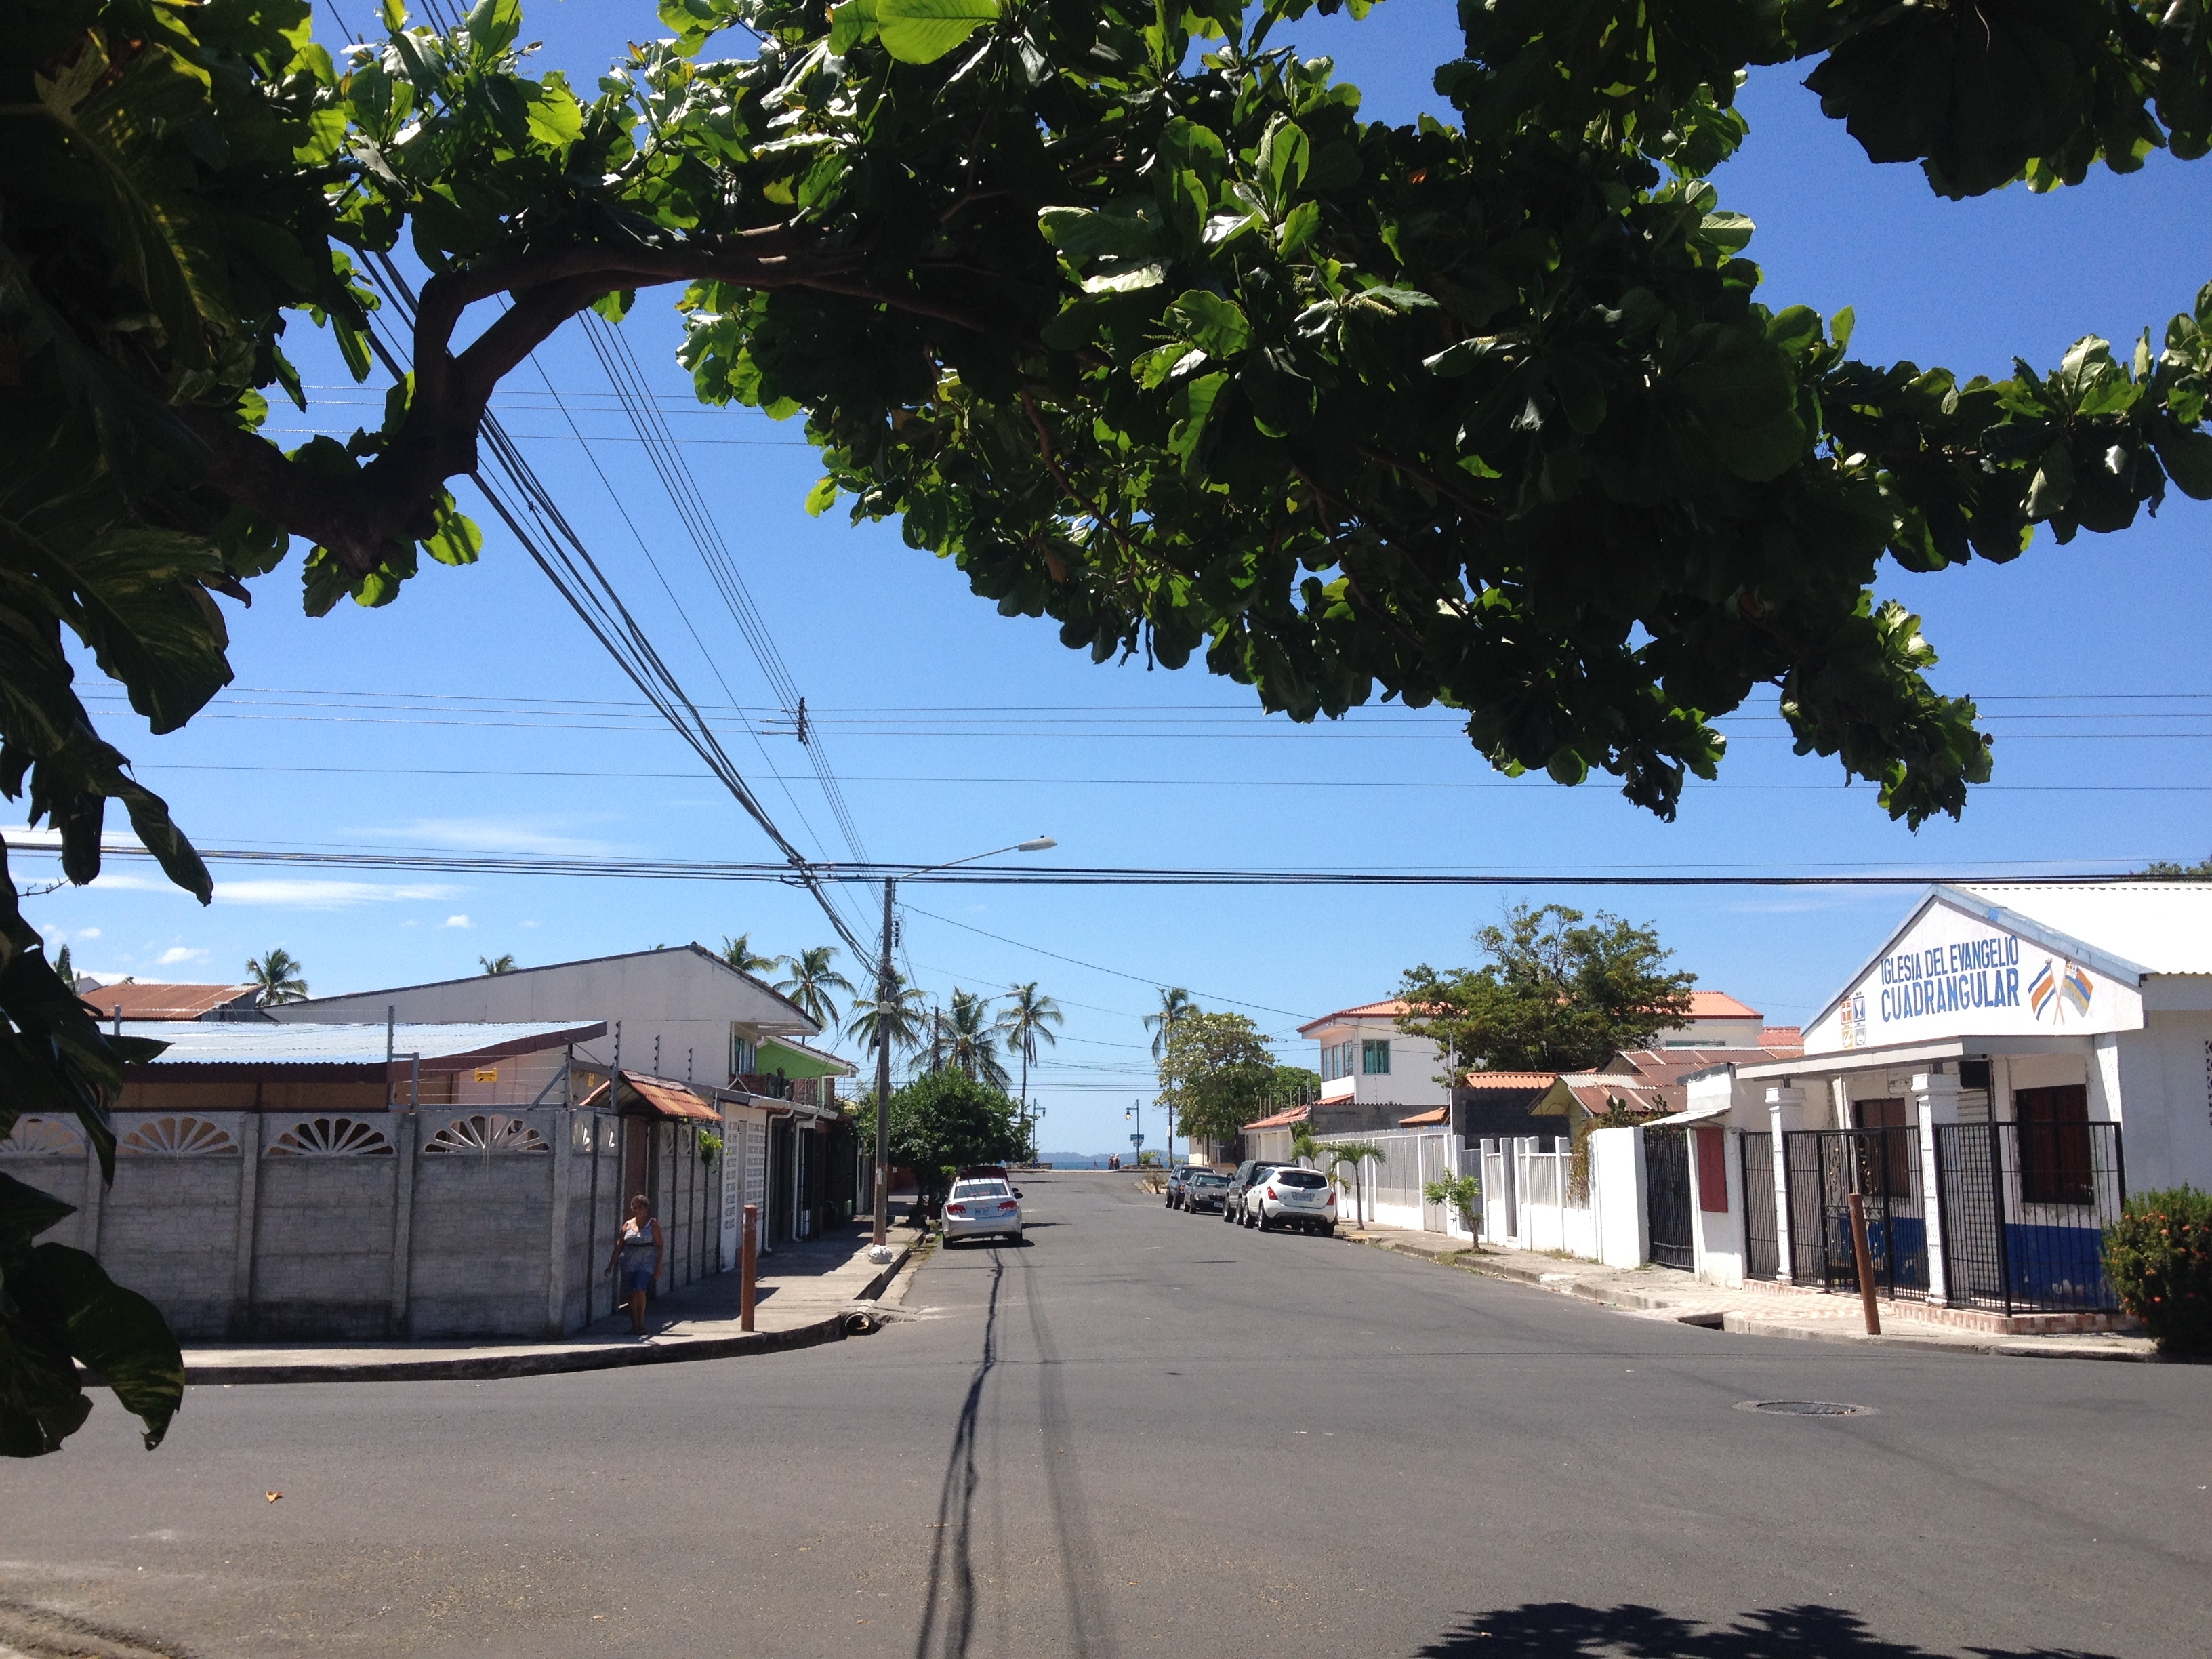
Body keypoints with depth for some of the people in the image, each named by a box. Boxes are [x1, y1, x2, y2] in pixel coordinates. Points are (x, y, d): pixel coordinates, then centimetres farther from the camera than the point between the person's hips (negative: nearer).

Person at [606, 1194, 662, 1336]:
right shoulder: (628, 1225, 10)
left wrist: (658, 1267, -6)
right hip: (629, 1264, 4)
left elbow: (659, 1245, -1)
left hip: (646, 1263, -4)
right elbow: (619, 1246, 12)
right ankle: (635, 1325, 13)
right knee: (631, 1295, 4)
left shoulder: (652, 1224, 1)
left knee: (640, 1291, -19)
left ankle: (641, 1323, -8)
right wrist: (611, 1264, 6)